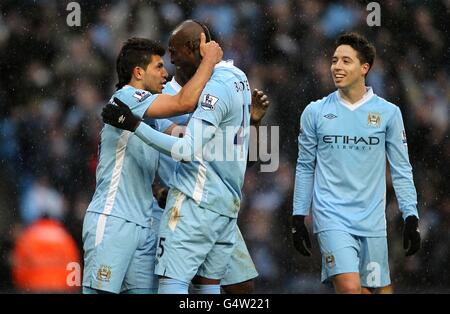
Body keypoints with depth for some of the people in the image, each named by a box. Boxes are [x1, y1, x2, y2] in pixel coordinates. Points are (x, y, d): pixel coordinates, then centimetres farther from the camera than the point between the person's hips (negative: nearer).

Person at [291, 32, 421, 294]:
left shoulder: (388, 113, 3)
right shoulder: (315, 112, 4)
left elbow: (402, 170, 7)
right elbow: (305, 168, 10)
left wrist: (411, 218, 1)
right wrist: (298, 219, 8)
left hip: (372, 221, 2)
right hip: (332, 217, -1)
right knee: (350, 288, -20)